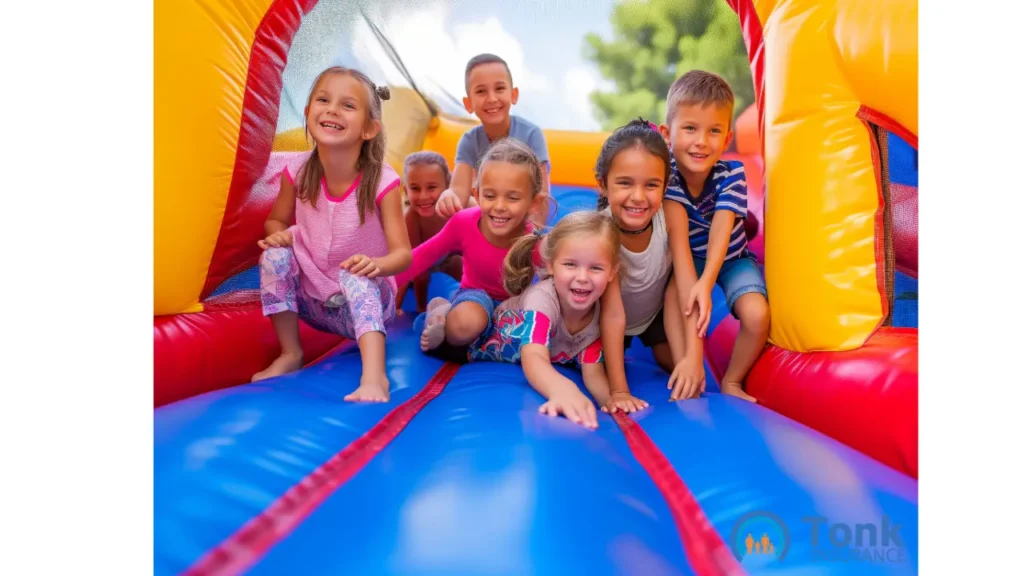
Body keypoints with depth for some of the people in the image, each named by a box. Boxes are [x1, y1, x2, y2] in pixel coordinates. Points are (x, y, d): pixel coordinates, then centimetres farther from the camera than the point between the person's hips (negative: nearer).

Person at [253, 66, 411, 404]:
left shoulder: (382, 182, -19)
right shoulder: (298, 175, -10)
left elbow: (402, 254, -18)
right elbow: (275, 221, 9)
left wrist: (376, 264, -41)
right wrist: (278, 234, -16)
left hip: (364, 300, -4)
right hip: (310, 299, 4)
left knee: (355, 276, -33)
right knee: (274, 254, -19)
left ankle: (374, 376, -46)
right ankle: (290, 354, -5)